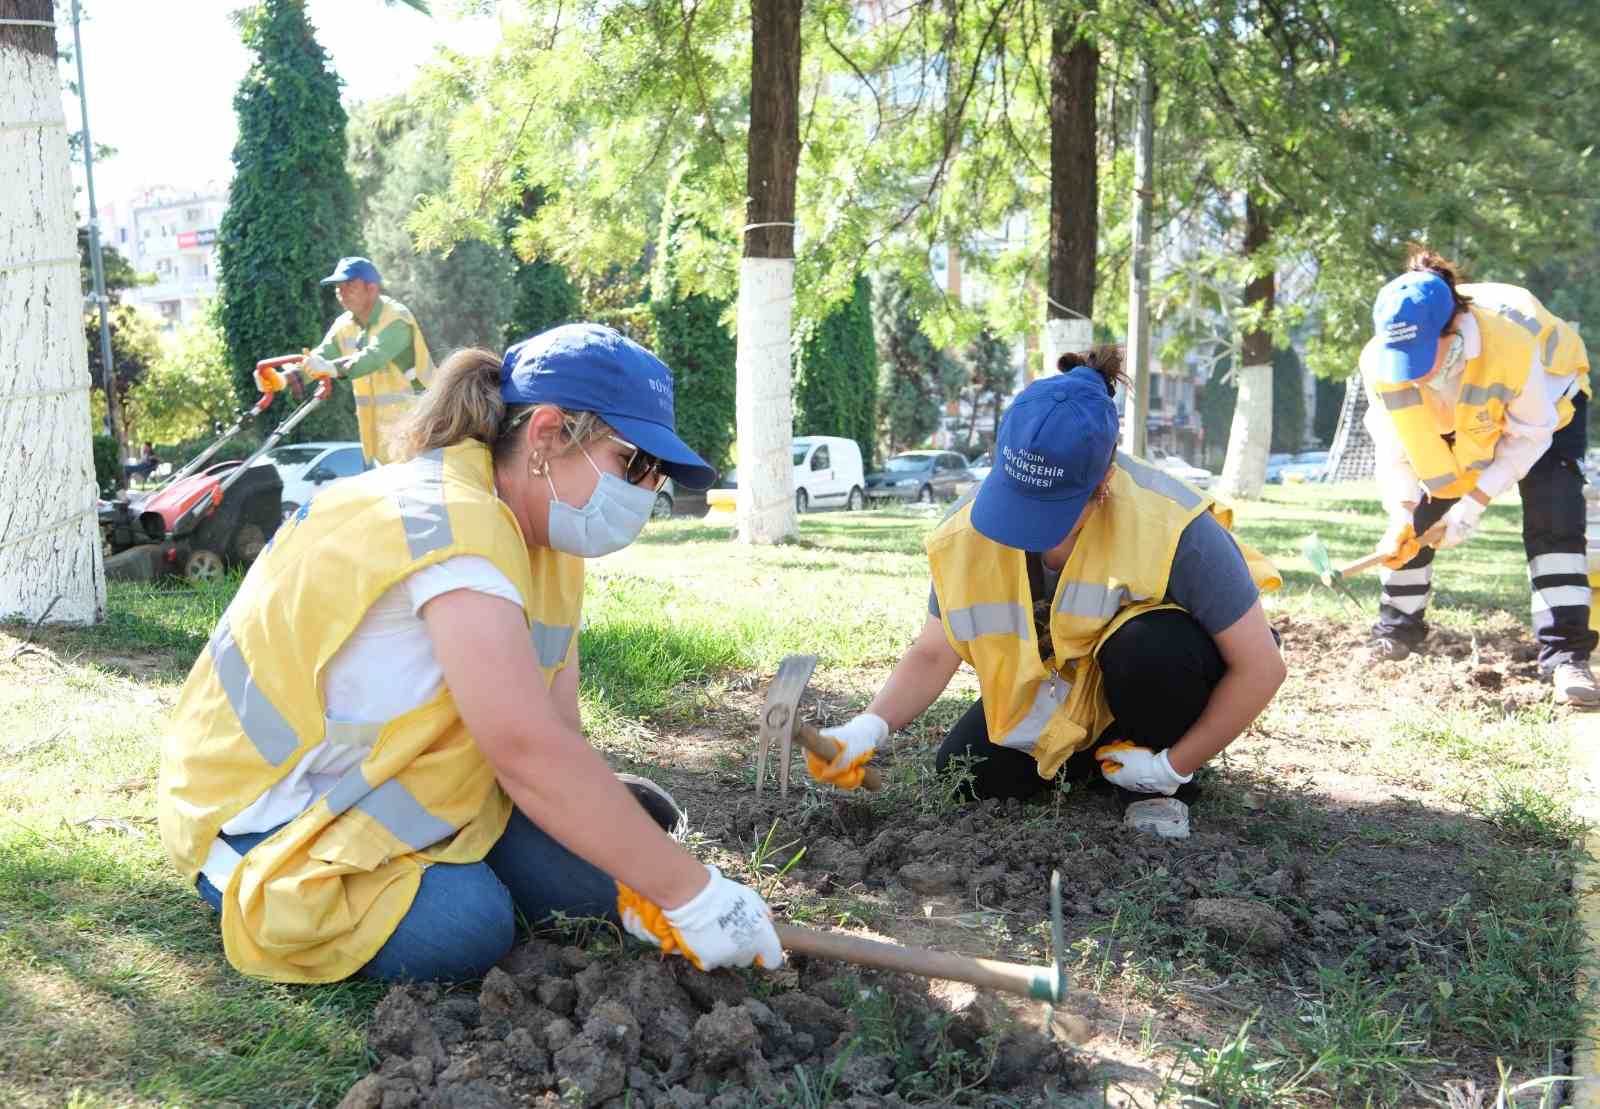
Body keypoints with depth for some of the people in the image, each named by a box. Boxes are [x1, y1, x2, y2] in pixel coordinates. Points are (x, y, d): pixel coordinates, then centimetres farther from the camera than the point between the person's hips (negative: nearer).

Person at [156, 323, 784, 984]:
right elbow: (530, 750, -36)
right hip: (268, 812, -8)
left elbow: (557, 737, -5)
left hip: (397, 790, 8)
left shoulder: (541, 534, 0)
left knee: (593, 873, -6)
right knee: (463, 927, -29)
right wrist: (690, 894, -31)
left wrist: (631, 883, -15)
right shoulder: (449, 524, -29)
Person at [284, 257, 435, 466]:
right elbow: (320, 357, -4)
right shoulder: (345, 325, 7)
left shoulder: (396, 319, -18)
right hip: (375, 422, 8)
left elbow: (374, 356, -35)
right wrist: (289, 376, -24)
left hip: (410, 417, -8)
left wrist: (333, 368, -51)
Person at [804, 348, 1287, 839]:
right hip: (1053, 692, 4)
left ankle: (1155, 787, -8)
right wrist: (868, 728, -34)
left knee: (1151, 647, -38)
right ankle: (1092, 756, 16)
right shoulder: (970, 527, -23)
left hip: (1155, 669, -4)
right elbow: (933, 655, -16)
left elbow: (1261, 666, -27)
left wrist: (1173, 768, -24)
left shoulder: (1172, 526, -35)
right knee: (963, 779, -11)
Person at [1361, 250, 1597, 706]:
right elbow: (1394, 446, -19)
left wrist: (1474, 503, -31)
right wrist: (1401, 515, -32)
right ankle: (1395, 633, 14)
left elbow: (1529, 435, -27)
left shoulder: (1513, 344, -43)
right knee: (1413, 519, -3)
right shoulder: (1379, 361, -33)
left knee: (1553, 516, -21)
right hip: (1450, 424, 4)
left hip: (1543, 400, -3)